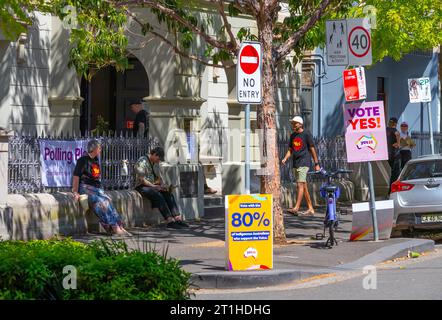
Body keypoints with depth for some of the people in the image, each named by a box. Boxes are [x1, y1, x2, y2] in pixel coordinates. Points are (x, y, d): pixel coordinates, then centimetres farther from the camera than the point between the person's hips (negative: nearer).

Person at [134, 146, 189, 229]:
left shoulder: (155, 163, 16)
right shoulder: (142, 162, -13)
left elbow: (158, 177, 22)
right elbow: (141, 179, -19)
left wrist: (162, 184, 1)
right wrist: (154, 186, -21)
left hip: (152, 186, 8)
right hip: (142, 187, -8)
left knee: (169, 194, -16)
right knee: (158, 196, -32)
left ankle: (178, 218, -24)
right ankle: (169, 221, -37)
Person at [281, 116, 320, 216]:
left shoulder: (306, 134, -3)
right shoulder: (293, 136, 16)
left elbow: (312, 149, -2)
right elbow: (290, 150, 20)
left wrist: (316, 164, -2)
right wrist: (285, 158, 1)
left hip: (304, 163, -7)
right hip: (296, 163, 7)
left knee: (300, 184, -16)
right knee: (303, 186, 8)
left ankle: (296, 208, -24)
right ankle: (310, 209, 12)